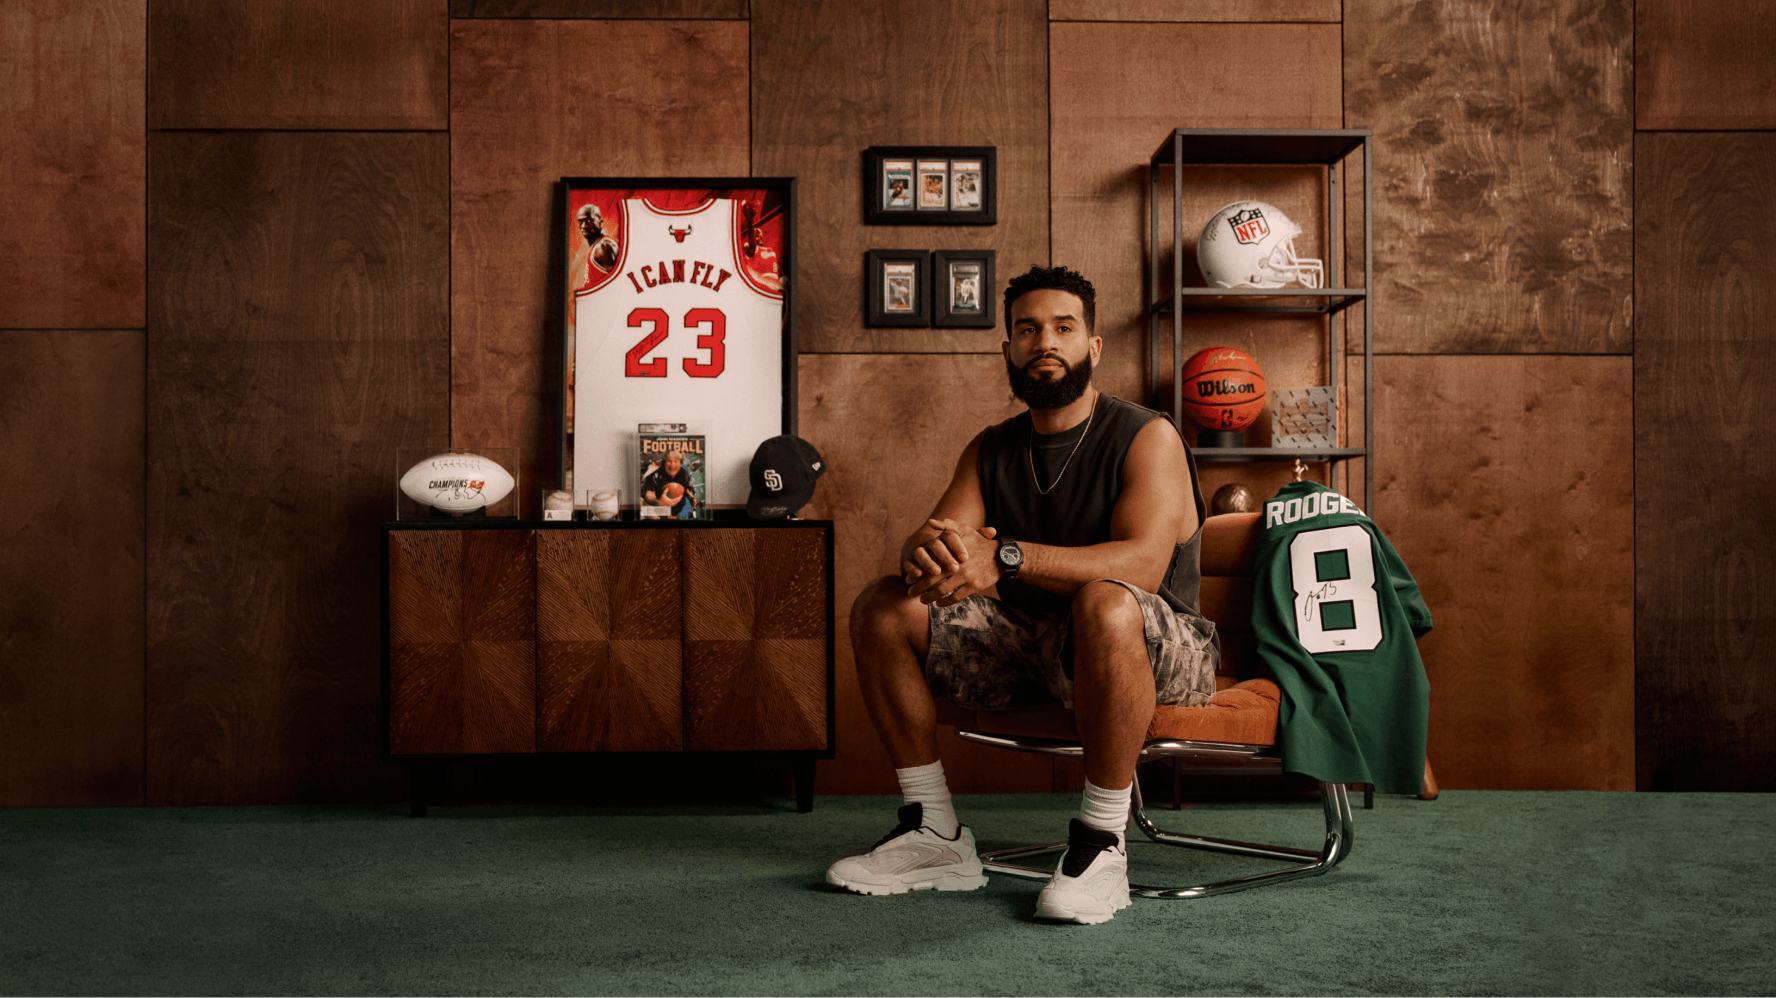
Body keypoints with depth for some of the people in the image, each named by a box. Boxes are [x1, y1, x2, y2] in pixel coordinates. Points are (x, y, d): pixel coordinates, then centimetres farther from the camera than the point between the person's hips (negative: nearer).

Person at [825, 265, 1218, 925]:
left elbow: (1143, 562, -26)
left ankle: (1103, 845, -26)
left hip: (1156, 651, -5)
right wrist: (927, 557, -30)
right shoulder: (991, 450, 10)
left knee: (1105, 603, -40)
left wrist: (1004, 558, -38)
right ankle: (937, 836, -4)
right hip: (1028, 644, 6)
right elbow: (932, 540, -3)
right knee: (881, 609, -9)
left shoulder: (1148, 438, -9)